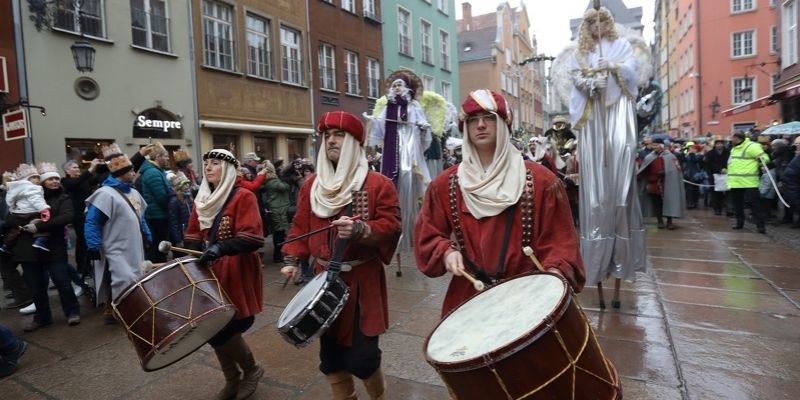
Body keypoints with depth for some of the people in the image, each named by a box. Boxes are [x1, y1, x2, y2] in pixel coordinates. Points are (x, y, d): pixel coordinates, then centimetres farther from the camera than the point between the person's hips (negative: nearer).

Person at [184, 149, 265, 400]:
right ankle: (232, 379, 33)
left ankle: (252, 369, 23)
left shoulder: (243, 197, -12)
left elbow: (253, 238, -21)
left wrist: (221, 248, -33)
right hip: (210, 272, 7)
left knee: (227, 328, -6)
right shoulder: (202, 200, 11)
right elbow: (193, 236, 15)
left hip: (236, 274, -7)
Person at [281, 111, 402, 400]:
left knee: (361, 356, 0)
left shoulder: (378, 184, -7)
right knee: (330, 354, 13)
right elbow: (301, 226, 10)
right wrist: (292, 260, 1)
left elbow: (391, 225, -11)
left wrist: (360, 229, -27)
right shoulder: (312, 185, 8)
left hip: (362, 281, -4)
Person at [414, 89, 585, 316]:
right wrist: (446, 251, -13)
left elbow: (558, 238, -4)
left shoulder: (539, 180, -4)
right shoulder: (446, 184, 1)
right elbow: (427, 235, 5)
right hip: (467, 295, 1)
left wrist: (554, 270, -20)